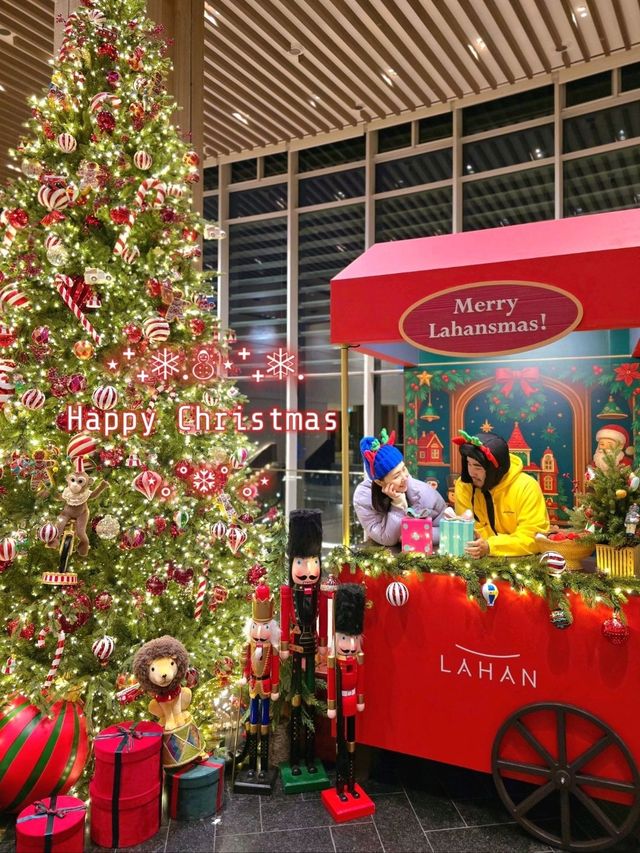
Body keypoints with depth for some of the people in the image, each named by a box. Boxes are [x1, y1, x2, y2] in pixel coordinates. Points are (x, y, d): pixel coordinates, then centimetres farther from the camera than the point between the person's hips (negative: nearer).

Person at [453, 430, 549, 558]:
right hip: (483, 559, 2)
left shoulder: (527, 487, -15)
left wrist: (489, 547, -29)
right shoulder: (463, 486, -7)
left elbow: (532, 538, -18)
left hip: (523, 559, -2)